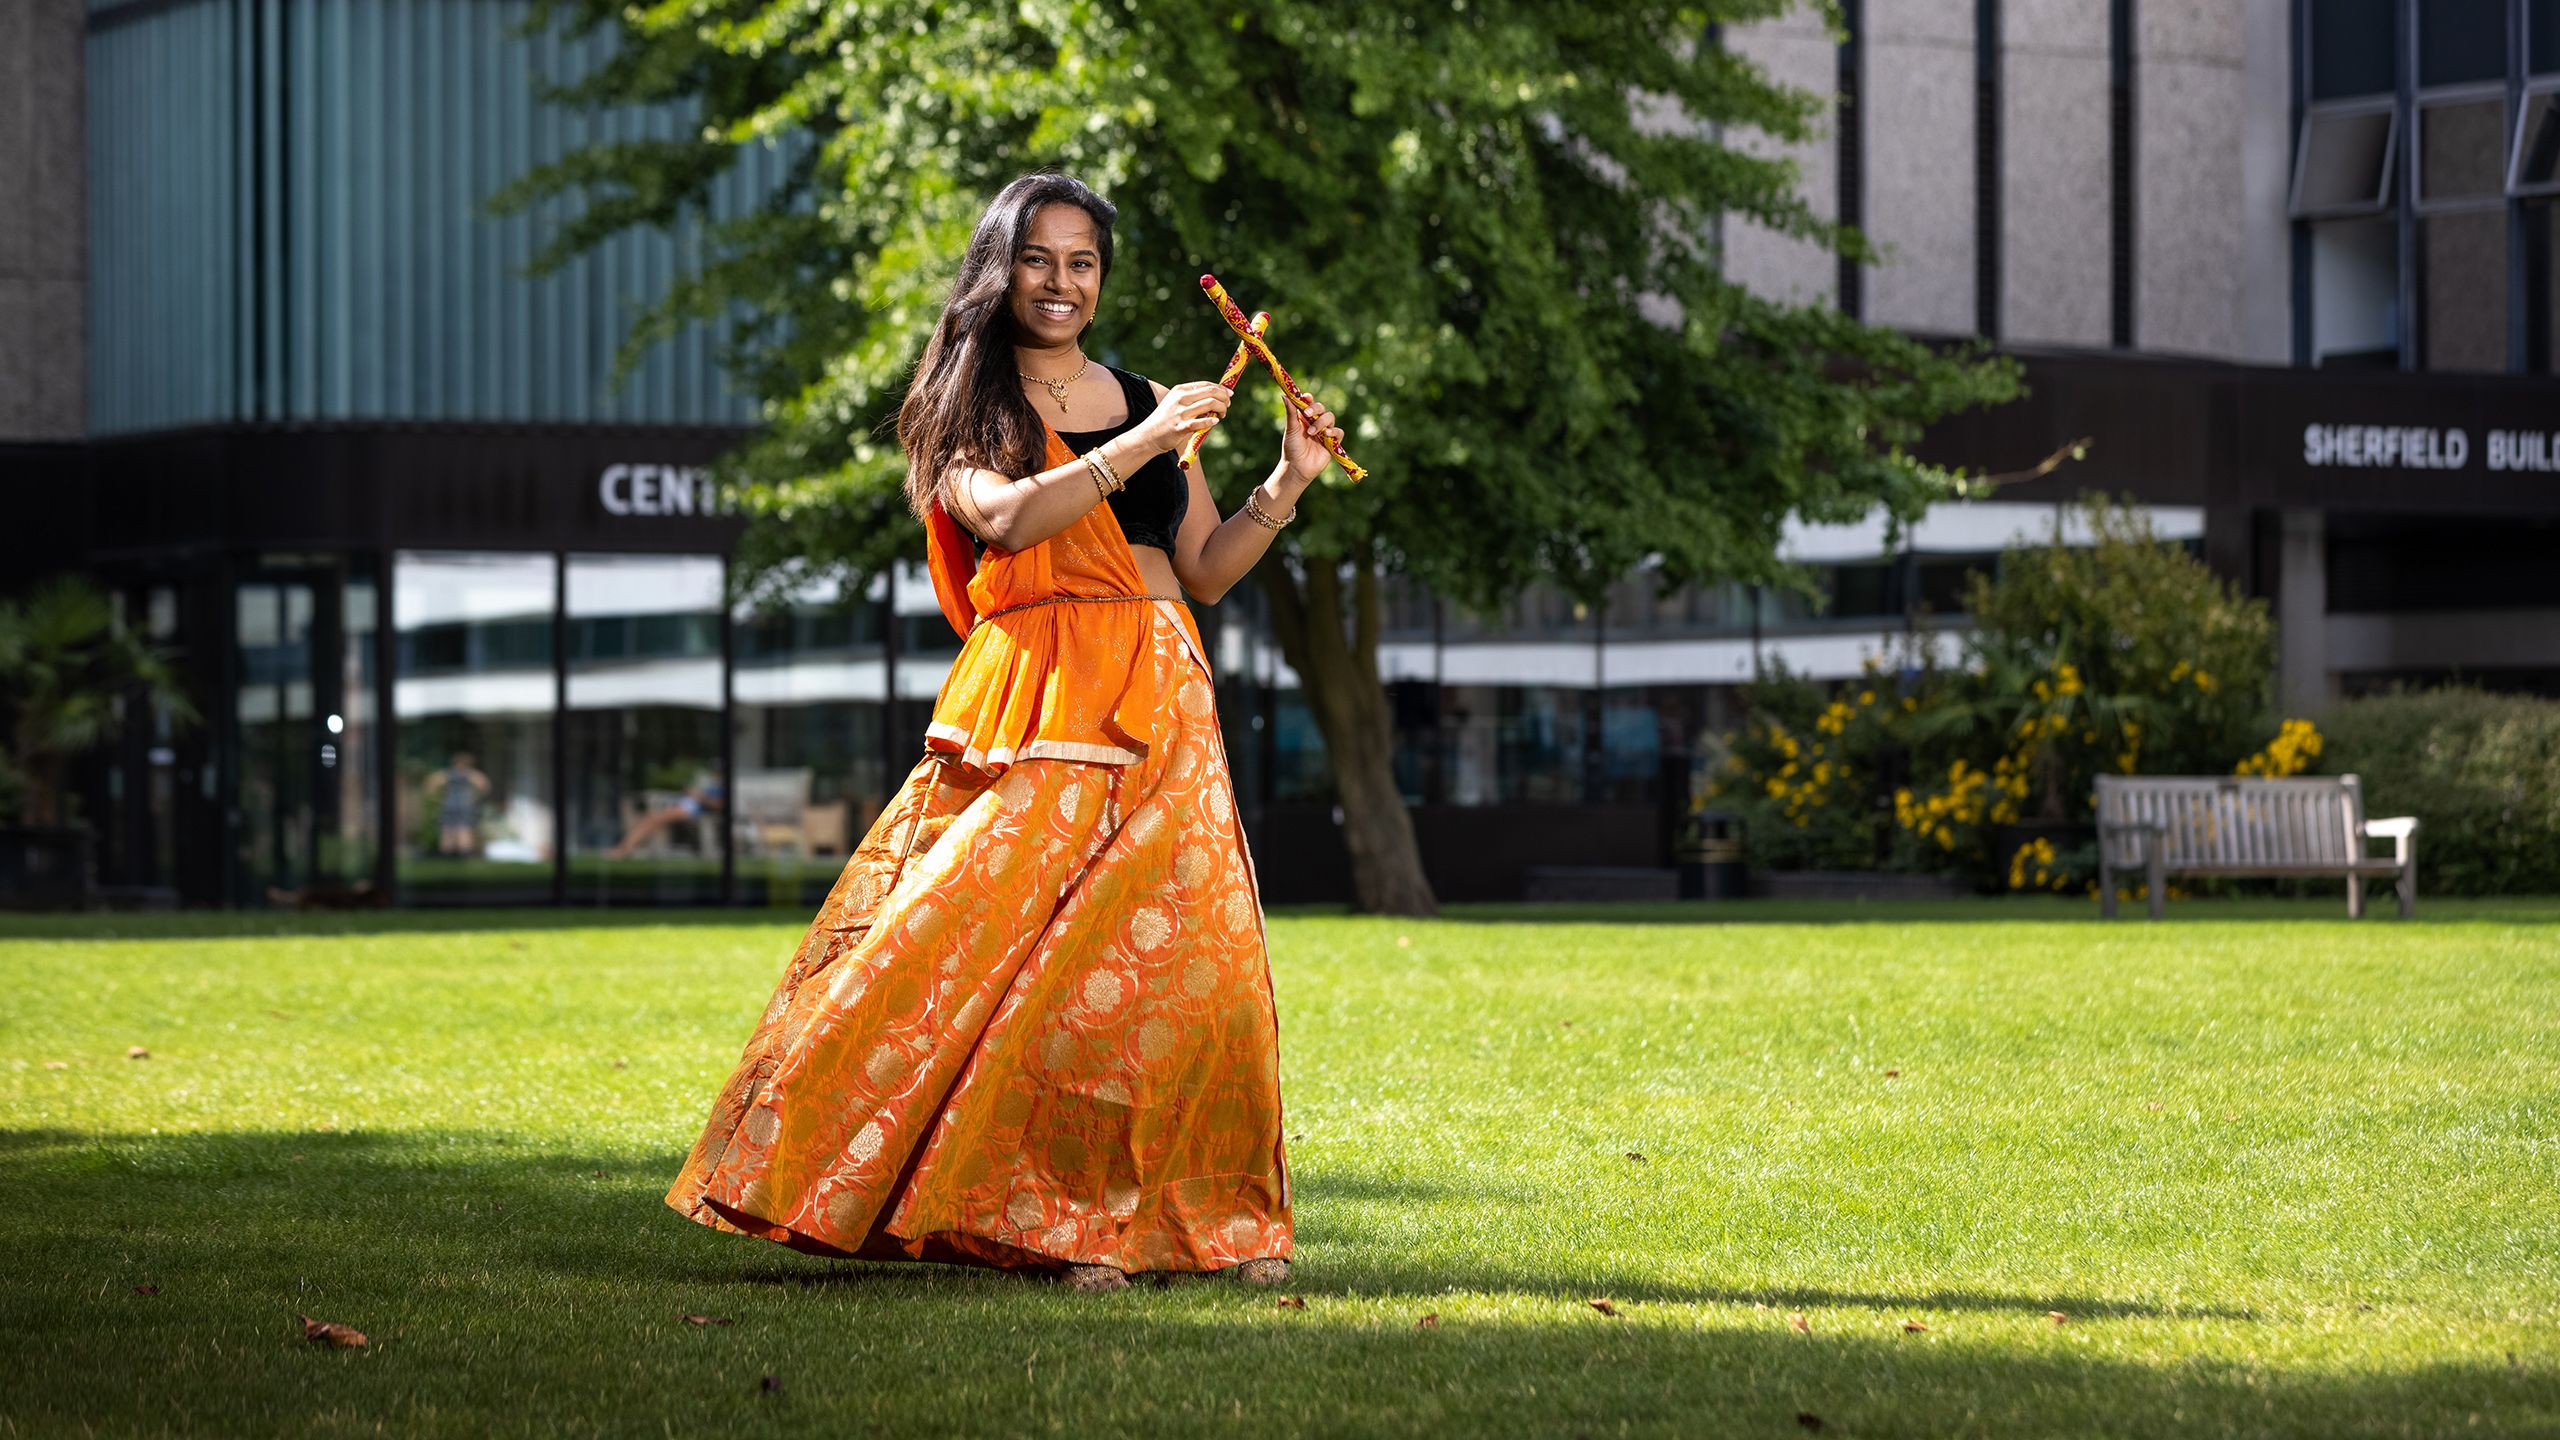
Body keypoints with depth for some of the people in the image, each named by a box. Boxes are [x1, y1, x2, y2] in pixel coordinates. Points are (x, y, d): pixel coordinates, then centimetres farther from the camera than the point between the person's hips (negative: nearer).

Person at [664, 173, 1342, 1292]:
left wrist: (1288, 482, 7)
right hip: (1029, 696, -3)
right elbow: (1010, 516, -12)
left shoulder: (1149, 402, 19)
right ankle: (1060, 1220, -9)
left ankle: (1210, 1214, 0)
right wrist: (1141, 446, -16)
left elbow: (1207, 571, 19)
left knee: (1179, 952, -6)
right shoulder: (964, 409, 8)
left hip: (1155, 702, 3)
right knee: (1015, 943, -14)